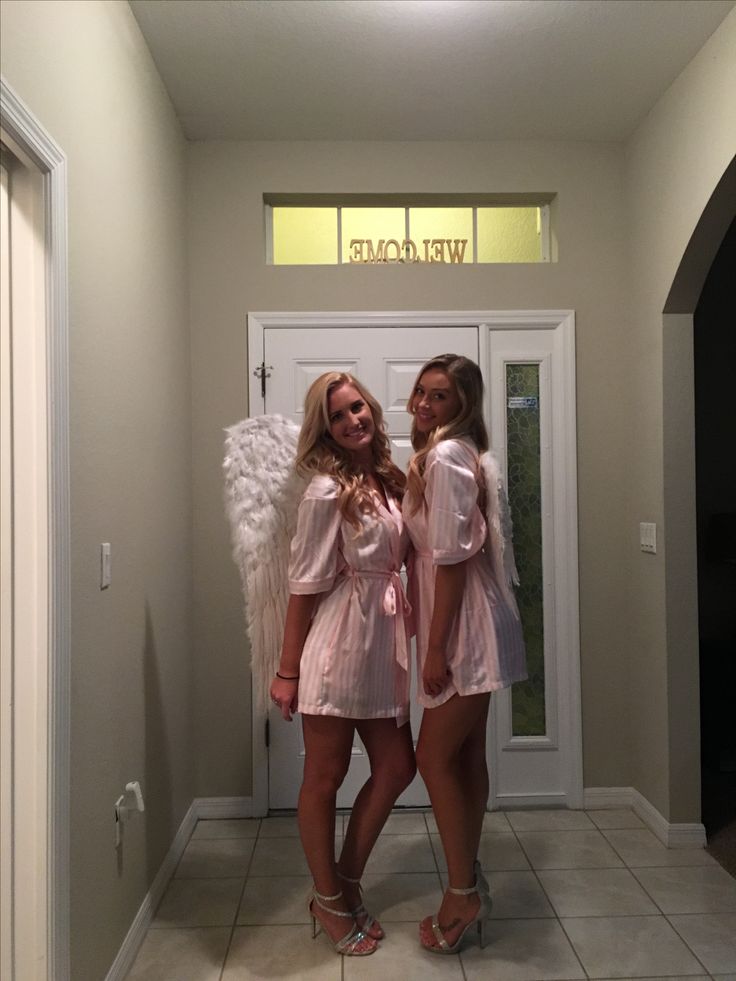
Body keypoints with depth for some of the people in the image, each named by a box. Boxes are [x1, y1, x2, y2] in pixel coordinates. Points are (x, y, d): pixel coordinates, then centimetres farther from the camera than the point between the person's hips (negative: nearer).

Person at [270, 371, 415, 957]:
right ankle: (328, 901, 29)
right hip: (338, 643, -8)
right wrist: (287, 671, -10)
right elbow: (306, 584, -13)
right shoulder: (327, 490, -13)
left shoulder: (390, 481, 8)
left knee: (397, 768, 14)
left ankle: (346, 882, 33)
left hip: (384, 640, 8)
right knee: (325, 777, 8)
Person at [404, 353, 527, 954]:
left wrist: (436, 647, -18)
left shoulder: (446, 456, -16)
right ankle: (470, 883, 30)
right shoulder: (467, 456, 15)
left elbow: (452, 559, -20)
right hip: (474, 631, 10)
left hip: (465, 630, -10)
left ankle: (463, 893, 16)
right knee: (467, 756, 16)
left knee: (434, 758, 1)